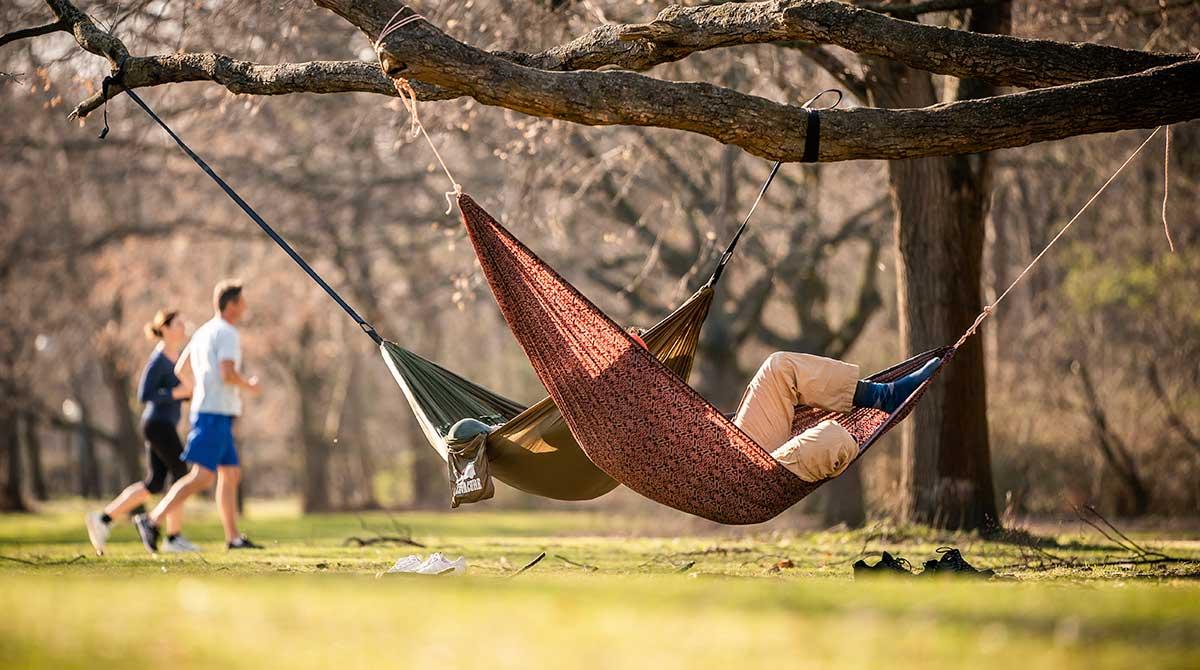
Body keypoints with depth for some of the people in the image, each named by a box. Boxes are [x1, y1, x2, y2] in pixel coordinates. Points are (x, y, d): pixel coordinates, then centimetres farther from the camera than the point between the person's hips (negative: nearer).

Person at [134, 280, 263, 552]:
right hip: (215, 414, -10)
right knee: (202, 476, -14)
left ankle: (233, 537, 13)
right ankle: (152, 520, -17)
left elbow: (179, 370, 21)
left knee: (231, 474, 12)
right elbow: (228, 374, -23)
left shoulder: (204, 332, 17)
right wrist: (250, 386, -6)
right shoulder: (227, 334, -11)